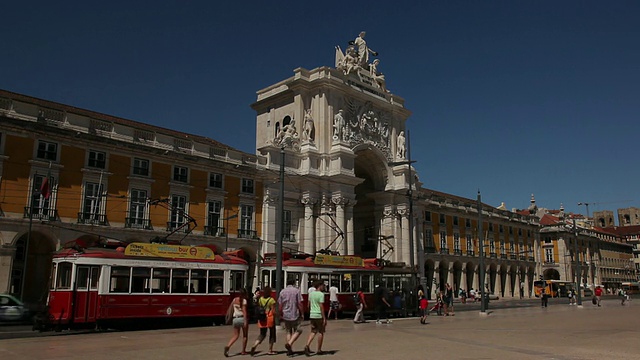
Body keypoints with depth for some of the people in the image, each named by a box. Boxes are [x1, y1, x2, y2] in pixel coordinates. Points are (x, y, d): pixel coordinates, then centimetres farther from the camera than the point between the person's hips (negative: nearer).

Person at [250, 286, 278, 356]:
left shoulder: (260, 299, 4)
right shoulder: (271, 300, -12)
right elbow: (273, 311, -13)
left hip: (262, 319, 4)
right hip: (270, 318, -4)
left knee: (262, 334, 12)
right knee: (272, 334, 14)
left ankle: (254, 345, -13)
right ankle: (270, 350, 18)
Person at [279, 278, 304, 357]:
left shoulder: (282, 292, 5)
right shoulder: (296, 291, -6)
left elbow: (280, 306, 6)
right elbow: (299, 304, -9)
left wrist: (281, 315, 16)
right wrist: (302, 313, -1)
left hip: (286, 315, 4)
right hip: (295, 315, -4)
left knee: (288, 332, 14)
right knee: (298, 331, 9)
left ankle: (290, 350, 12)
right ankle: (289, 344, -10)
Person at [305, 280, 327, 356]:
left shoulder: (311, 293, 9)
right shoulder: (321, 294, -12)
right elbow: (321, 307, -17)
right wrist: (324, 318, -15)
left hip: (312, 315, 6)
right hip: (319, 316, -6)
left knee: (313, 332, 13)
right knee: (321, 332, 8)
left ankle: (307, 346, -7)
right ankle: (319, 350, 14)